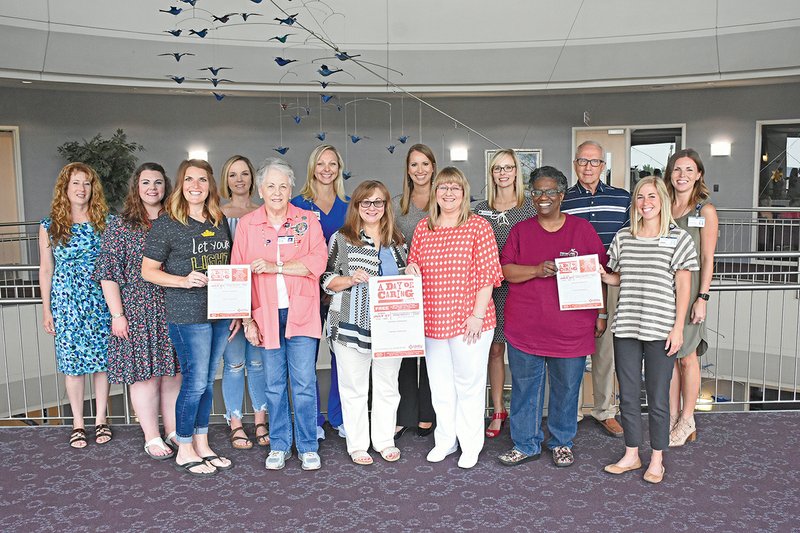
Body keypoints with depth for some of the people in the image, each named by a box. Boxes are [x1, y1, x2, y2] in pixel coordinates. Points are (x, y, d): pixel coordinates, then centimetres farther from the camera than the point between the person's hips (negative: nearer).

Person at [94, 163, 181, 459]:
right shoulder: (120, 226, 0)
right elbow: (108, 273, -3)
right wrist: (117, 314, -9)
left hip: (172, 311, 3)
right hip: (137, 312, -3)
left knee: (173, 373, 9)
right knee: (145, 374, 1)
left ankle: (173, 432, 23)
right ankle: (152, 439, 14)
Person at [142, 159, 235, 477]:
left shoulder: (220, 222, 10)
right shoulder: (166, 224, -6)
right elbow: (148, 271, -4)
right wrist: (184, 280, -19)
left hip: (220, 314, 6)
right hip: (187, 316, -5)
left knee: (207, 381, 13)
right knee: (195, 382, -2)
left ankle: (202, 445, 26)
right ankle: (184, 452, 16)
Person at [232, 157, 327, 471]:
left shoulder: (307, 221, 3)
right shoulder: (246, 225, 6)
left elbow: (317, 262, -10)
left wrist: (276, 267, -17)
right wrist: (248, 320, -1)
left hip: (301, 313, -1)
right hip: (265, 315, 2)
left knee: (304, 384, 1)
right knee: (274, 384, 10)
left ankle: (308, 447, 15)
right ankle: (279, 446, 24)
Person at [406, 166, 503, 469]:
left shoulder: (478, 226, -5)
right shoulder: (422, 228, 8)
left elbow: (487, 274, -8)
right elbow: (414, 266, 20)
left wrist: (478, 314, -13)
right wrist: (410, 270, -3)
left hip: (469, 321, -4)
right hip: (432, 320, 5)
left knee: (469, 384, 6)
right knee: (439, 385, 15)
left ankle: (470, 445, 23)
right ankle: (445, 441, 31)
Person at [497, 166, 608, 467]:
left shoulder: (582, 229, 5)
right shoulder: (520, 231, 7)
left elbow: (600, 274, 6)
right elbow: (506, 270, -2)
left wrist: (601, 314, 2)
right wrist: (537, 270, -19)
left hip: (571, 328, 0)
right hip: (524, 327, 1)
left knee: (567, 389, 10)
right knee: (524, 388, 8)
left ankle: (562, 442, 29)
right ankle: (526, 445, 23)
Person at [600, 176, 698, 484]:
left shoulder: (678, 239, -2)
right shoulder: (622, 238, 8)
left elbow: (682, 288, -3)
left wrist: (678, 328, -8)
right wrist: (602, 276, -3)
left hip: (660, 331, -3)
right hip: (626, 329, 4)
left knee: (658, 397, 6)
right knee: (628, 395, 11)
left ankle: (657, 460, 22)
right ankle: (631, 455, 26)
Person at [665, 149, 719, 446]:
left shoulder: (705, 211, -3)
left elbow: (707, 259, -6)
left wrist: (702, 297, -12)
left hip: (689, 290, -4)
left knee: (687, 357, 2)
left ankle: (687, 421, 17)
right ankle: (673, 417, 21)